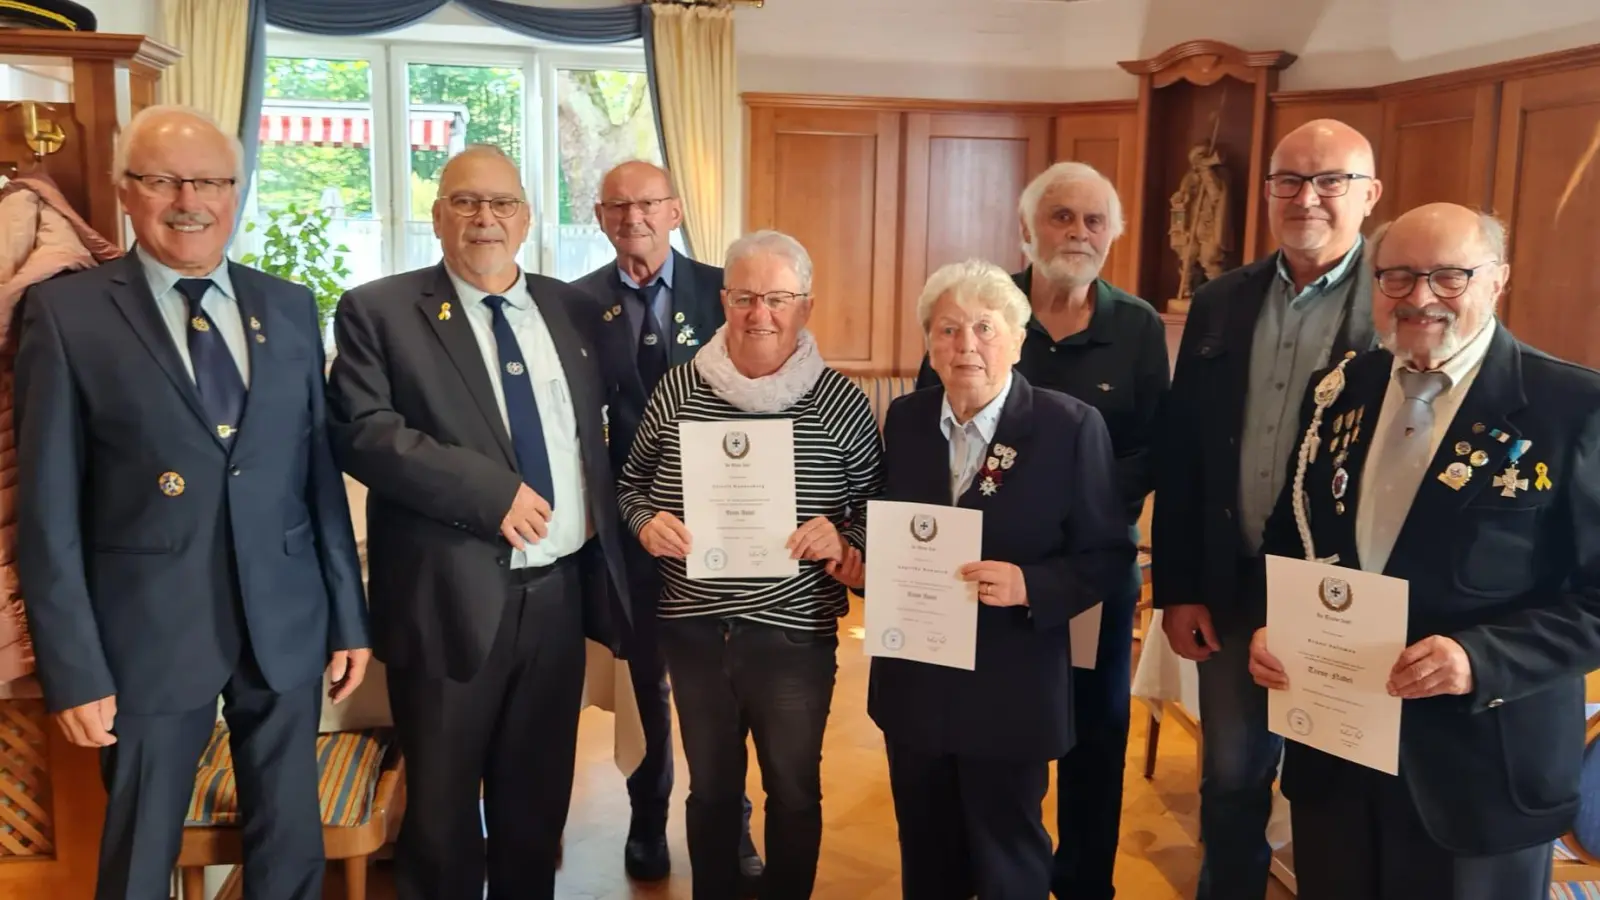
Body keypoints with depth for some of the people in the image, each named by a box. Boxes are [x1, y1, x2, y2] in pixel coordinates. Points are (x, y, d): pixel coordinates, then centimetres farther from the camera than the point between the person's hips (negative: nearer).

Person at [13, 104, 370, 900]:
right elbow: (48, 509, -6)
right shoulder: (67, 313, -5)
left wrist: (349, 617, 6)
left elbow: (322, 471, 6)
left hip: (286, 625, 3)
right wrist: (73, 668, -9)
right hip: (149, 634, -3)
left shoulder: (290, 309, 5)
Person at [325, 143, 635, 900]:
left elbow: (622, 401, 21)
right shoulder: (378, 311, -4)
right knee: (442, 801, 11)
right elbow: (362, 433, -15)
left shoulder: (572, 309, 10)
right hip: (451, 597, -4)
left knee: (540, 795, 17)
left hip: (560, 589, 4)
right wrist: (492, 491, -21)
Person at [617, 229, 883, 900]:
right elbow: (632, 485, 9)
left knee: (794, 793, 15)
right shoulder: (678, 387, -2)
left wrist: (844, 539, -20)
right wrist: (646, 523, -12)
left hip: (794, 636, -2)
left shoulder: (841, 402, -7)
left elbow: (878, 508, 0)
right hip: (694, 630, 2)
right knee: (710, 789, 20)